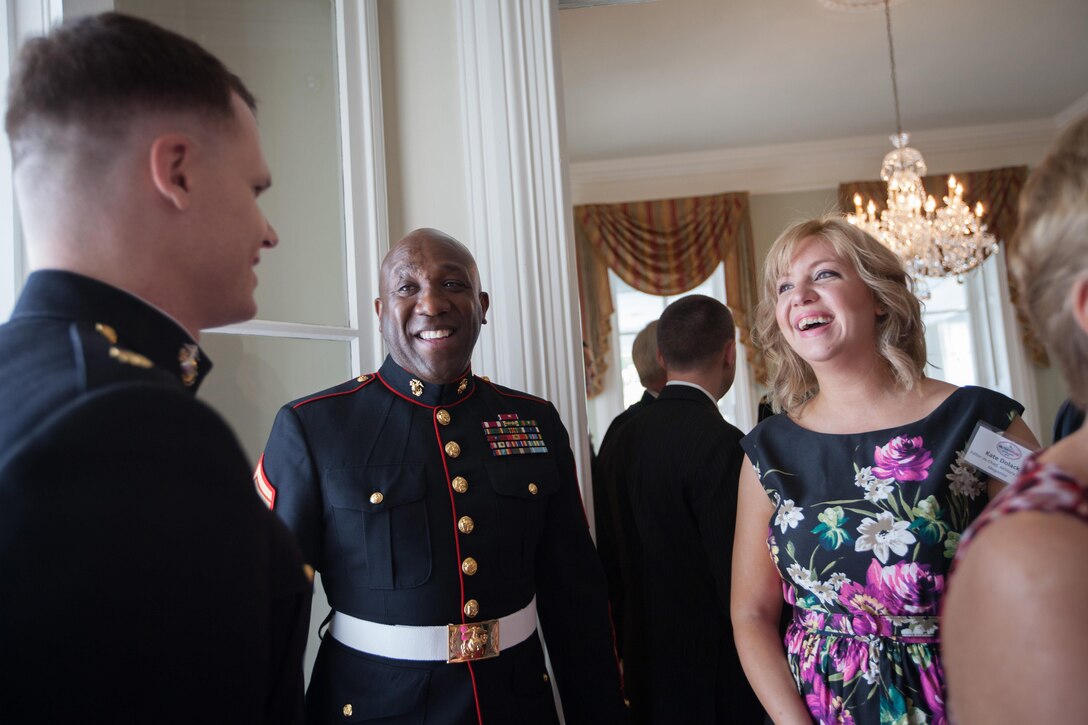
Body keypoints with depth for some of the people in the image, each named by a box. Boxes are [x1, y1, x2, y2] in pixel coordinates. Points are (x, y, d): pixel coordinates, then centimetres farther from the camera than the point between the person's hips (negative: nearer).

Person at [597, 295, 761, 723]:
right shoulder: (720, 442, -21)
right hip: (712, 667, -6)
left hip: (646, 657, 7)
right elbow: (738, 578, -22)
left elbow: (613, 554, 6)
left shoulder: (624, 436, 0)